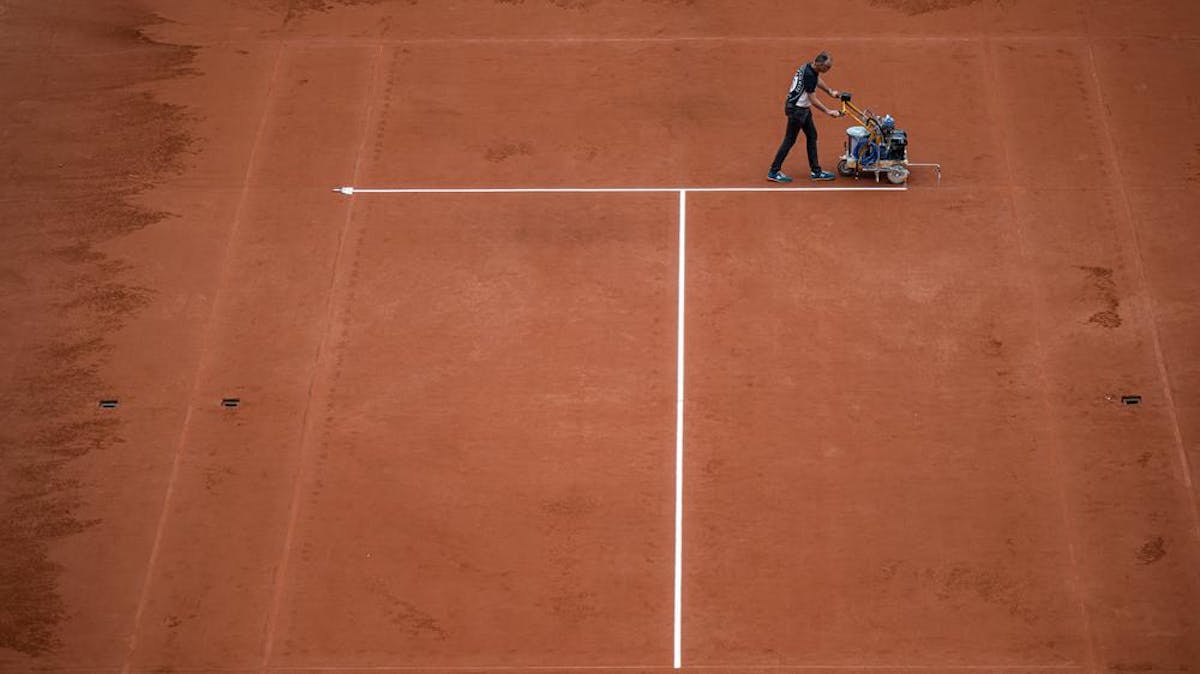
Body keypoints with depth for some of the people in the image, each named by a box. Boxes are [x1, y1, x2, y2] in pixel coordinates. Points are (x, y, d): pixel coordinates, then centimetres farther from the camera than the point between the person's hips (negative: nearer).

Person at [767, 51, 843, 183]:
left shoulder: (809, 67, 2)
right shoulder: (809, 75, -27)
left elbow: (817, 80, 25)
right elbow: (813, 99, -23)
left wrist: (830, 92, 32)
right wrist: (827, 111, -19)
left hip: (803, 108, 10)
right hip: (796, 109, -10)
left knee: (812, 136, 13)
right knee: (790, 140, -3)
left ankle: (816, 171, 20)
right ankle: (774, 172, 5)